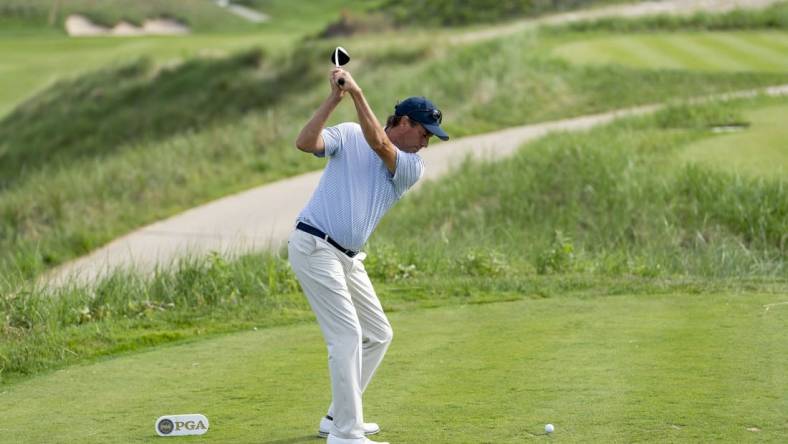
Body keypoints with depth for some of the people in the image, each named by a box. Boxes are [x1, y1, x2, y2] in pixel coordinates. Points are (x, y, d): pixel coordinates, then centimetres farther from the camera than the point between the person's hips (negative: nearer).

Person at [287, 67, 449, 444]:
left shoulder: (413, 168, 7)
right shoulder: (349, 135, 0)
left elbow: (379, 144, -13)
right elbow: (305, 143, -17)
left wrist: (357, 92, -17)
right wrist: (335, 98, -20)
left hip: (348, 258, 7)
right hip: (314, 246, -7)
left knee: (378, 335, 13)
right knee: (347, 336, -14)